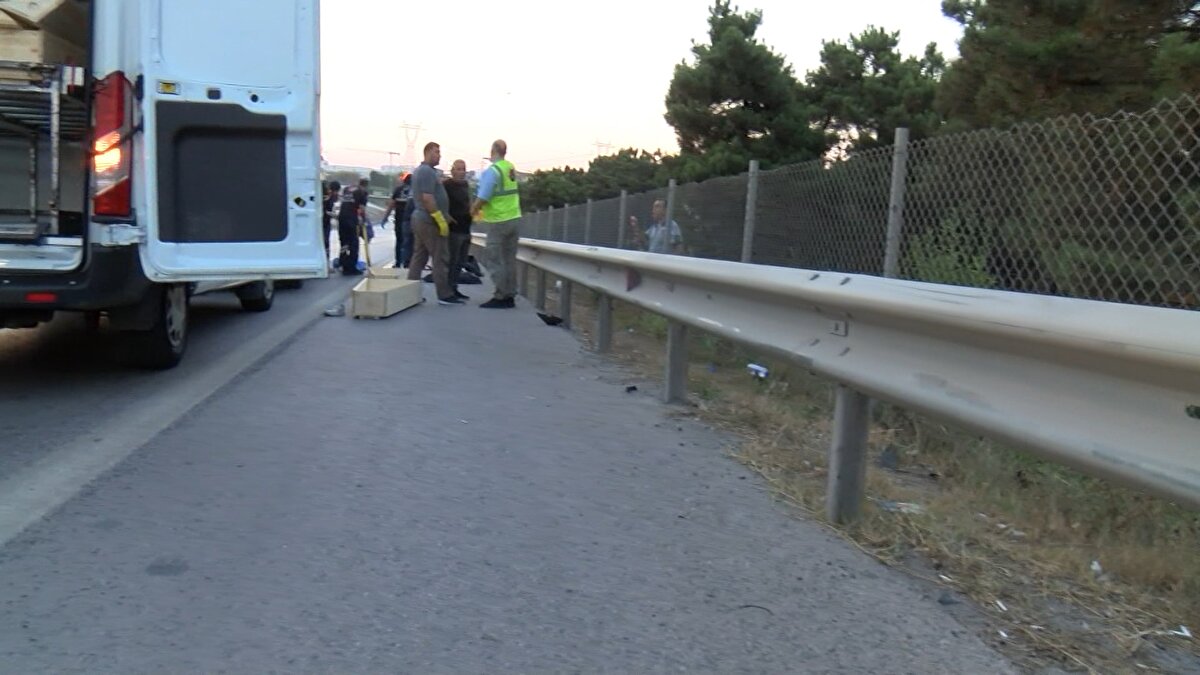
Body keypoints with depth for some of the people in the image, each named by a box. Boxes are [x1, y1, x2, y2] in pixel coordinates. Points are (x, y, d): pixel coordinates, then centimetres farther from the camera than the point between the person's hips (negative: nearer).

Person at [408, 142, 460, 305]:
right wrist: (441, 220, -21)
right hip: (429, 221, -10)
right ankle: (445, 295, -3)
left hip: (419, 218, 10)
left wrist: (442, 217, 22)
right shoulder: (428, 171, -15)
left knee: (419, 257, 10)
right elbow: (427, 198, -23)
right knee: (440, 259, -6)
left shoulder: (419, 170, 18)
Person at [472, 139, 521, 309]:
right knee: (509, 259, 10)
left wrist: (474, 209, 2)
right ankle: (510, 296, 13)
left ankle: (501, 297, -4)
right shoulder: (511, 168, 7)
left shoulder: (492, 171, -15)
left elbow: (482, 198, -18)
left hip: (499, 221, -7)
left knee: (493, 259, -1)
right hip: (514, 217, 7)